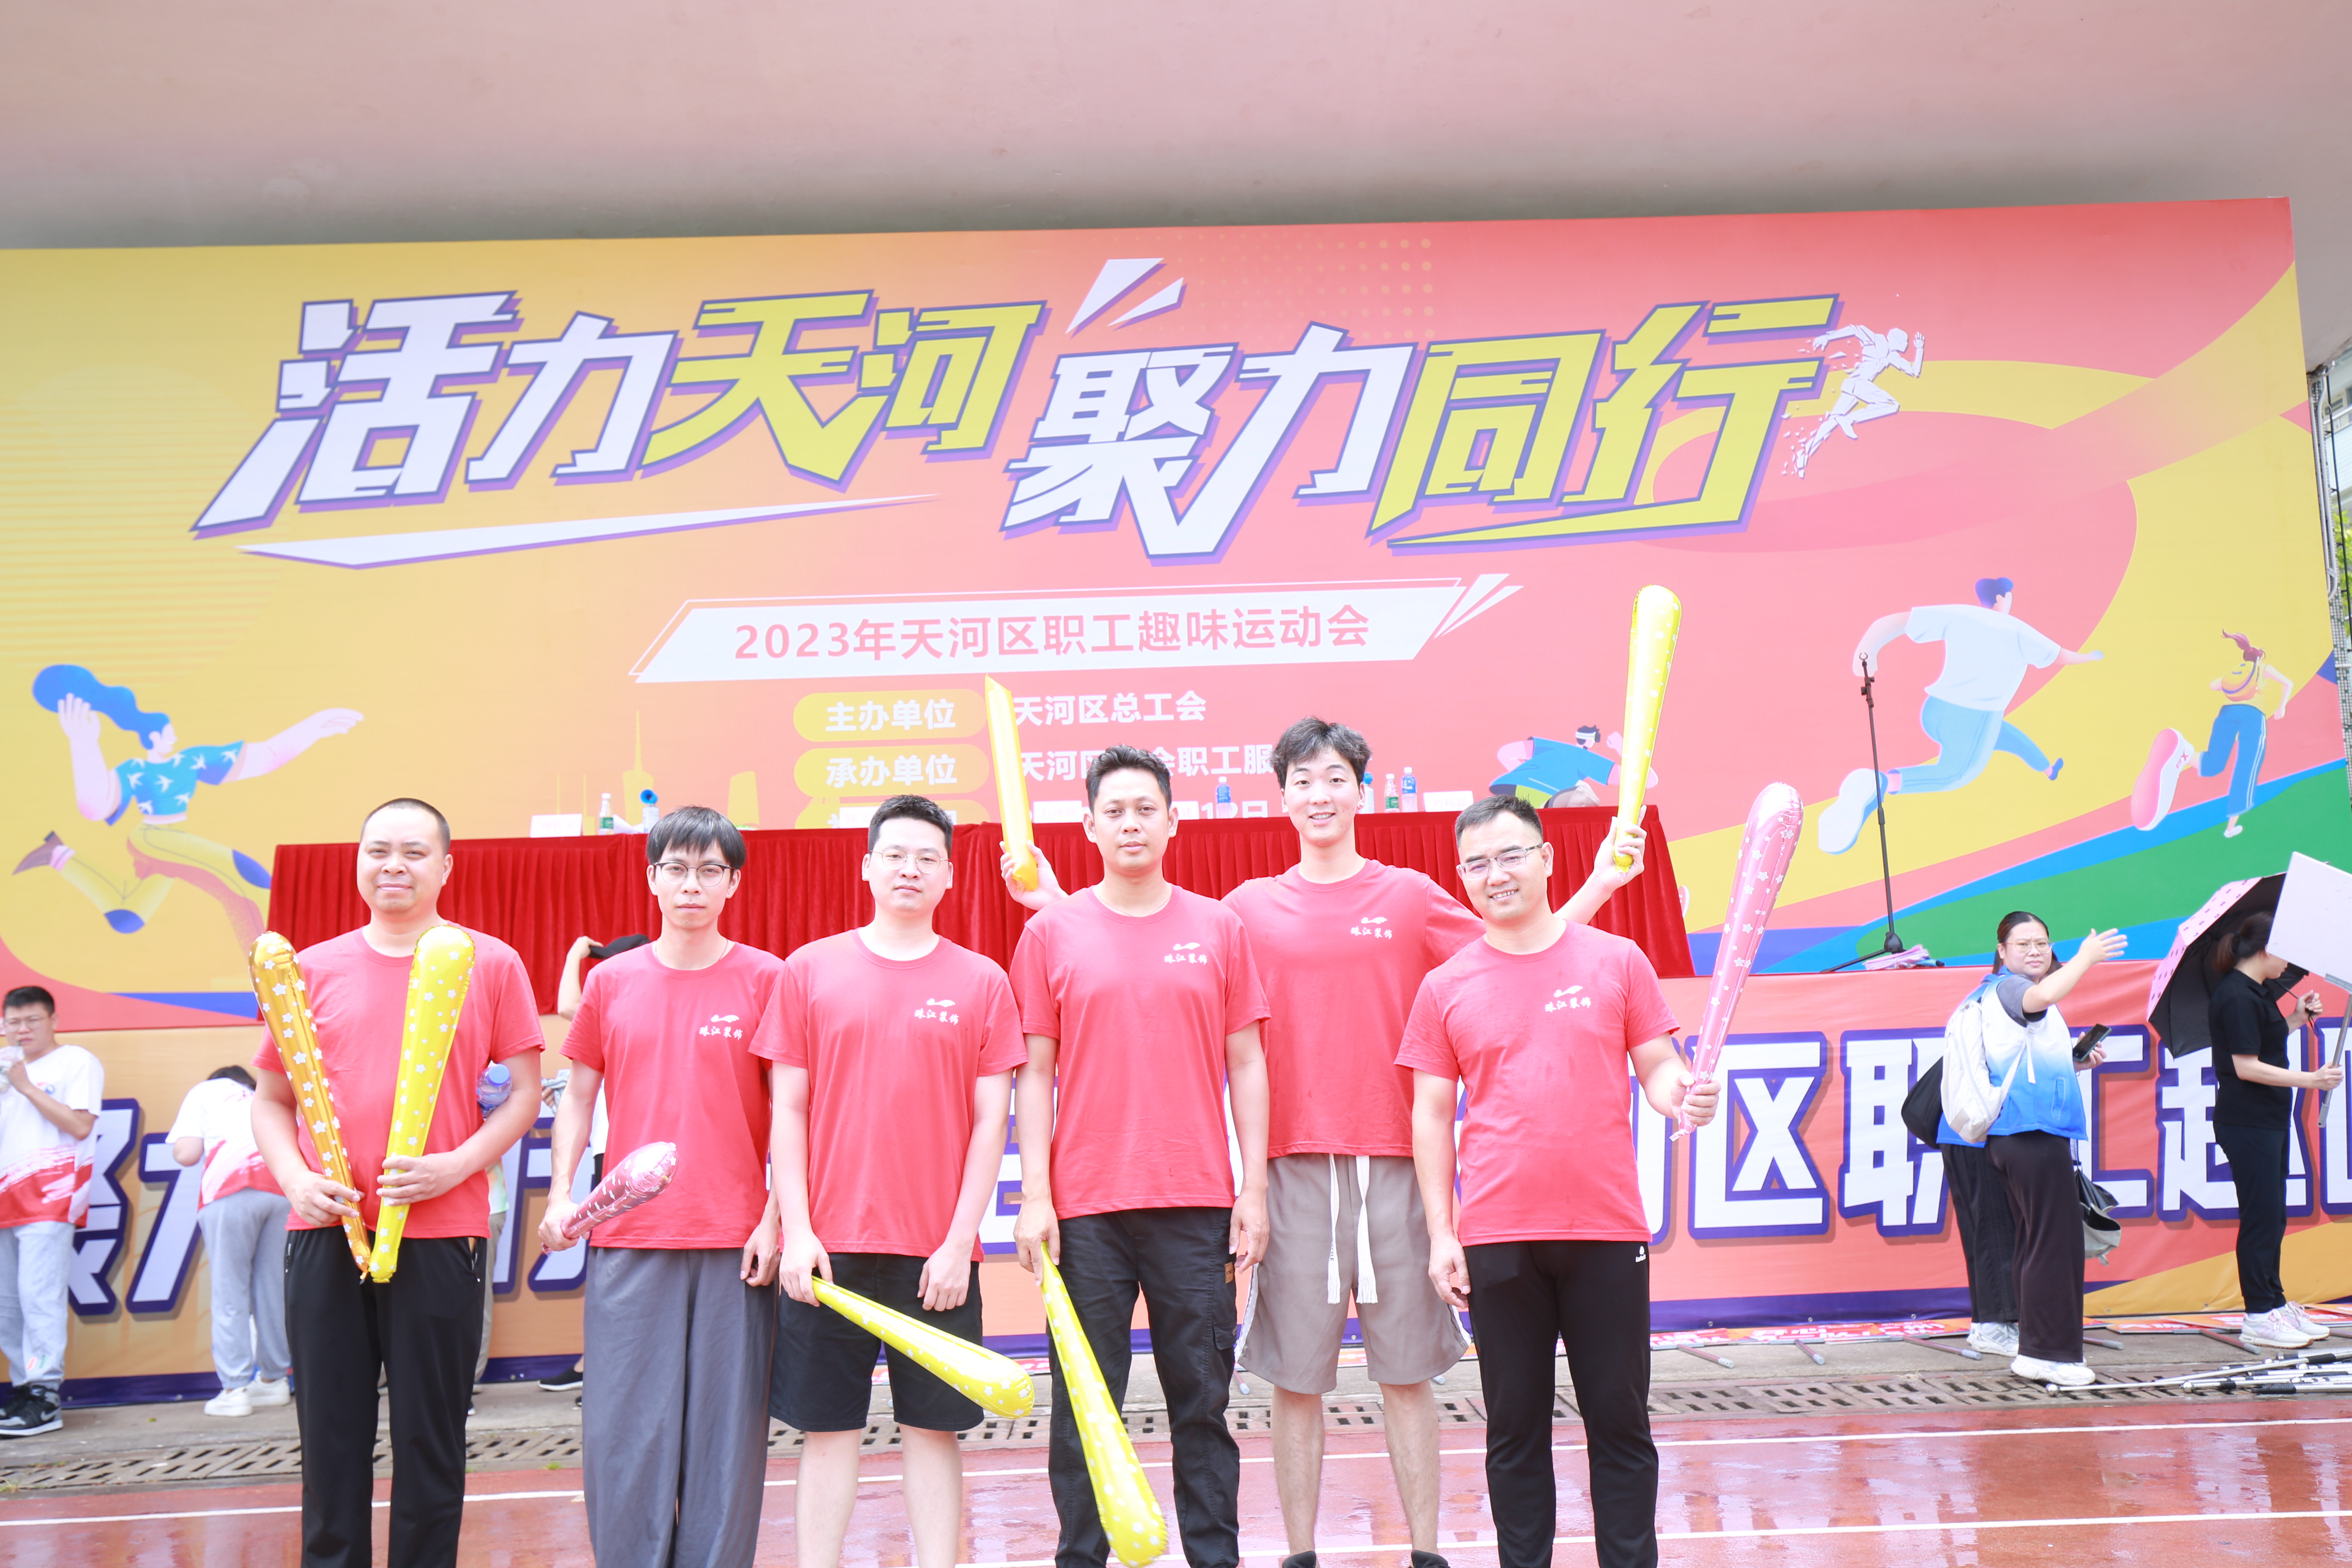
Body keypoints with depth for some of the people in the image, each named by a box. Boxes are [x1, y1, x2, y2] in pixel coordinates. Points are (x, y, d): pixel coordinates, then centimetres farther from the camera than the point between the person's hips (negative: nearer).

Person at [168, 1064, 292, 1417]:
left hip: (232, 1188, -4)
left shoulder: (205, 1091, 24)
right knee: (274, 1287, 12)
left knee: (230, 1289, 1)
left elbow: (186, 1154, 12)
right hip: (285, 1186, 4)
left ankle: (234, 1389, -2)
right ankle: (274, 1379, 18)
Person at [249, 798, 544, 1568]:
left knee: (431, 1440, 5)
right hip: (325, 1233, 2)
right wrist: (296, 1179, -5)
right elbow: (270, 1101, 14)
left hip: (441, 1233, -2)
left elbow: (524, 1093, 3)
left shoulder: (490, 963, 3)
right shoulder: (313, 968, 9)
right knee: (331, 1440, 8)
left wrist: (456, 1166, -12)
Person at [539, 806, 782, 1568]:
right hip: (628, 1240, 2)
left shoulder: (766, 978, 0)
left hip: (735, 1244, -2)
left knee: (726, 1433, 3)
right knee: (621, 1432, 3)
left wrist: (776, 1219, -6)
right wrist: (560, 1195, 3)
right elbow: (578, 1096, 15)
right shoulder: (610, 981, 8)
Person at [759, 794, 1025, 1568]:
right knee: (828, 1430, 7)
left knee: (933, 1430, 6)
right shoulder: (809, 970, 4)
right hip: (830, 1246, 0)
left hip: (939, 1252, 0)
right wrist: (796, 1230, -4)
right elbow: (788, 1110, 4)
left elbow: (991, 1120, 2)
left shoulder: (982, 982, 3)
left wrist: (959, 1240, -5)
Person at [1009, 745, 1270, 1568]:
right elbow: (1034, 1071, 3)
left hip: (1197, 1203, 1)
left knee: (1203, 1402, 7)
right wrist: (1035, 1194, -3)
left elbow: (1245, 1063, 7)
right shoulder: (1052, 932, 4)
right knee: (1083, 1408, 5)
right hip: (1086, 1208, 0)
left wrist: (1254, 1188, 2)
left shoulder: (1219, 928, 6)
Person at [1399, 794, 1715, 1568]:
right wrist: (1441, 1232, 1)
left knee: (1620, 1423, 6)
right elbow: (1431, 1116, 7)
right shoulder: (1445, 987, 5)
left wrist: (1683, 1095, -16)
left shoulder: (1616, 960, 4)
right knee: (1515, 1428, 8)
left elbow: (1657, 1068, 8)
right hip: (1497, 1237, 0)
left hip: (1607, 1229, 0)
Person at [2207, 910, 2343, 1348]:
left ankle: (2275, 1302, 25)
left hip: (2269, 1119, 10)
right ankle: (2259, 1316, 2)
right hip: (2247, 1122, -10)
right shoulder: (2237, 996, -18)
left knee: (2272, 1215, 16)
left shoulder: (2256, 992, 13)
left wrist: (2298, 1019, 11)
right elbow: (2246, 1066, -21)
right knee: (2261, 1216, -5)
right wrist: (2309, 1080, -22)